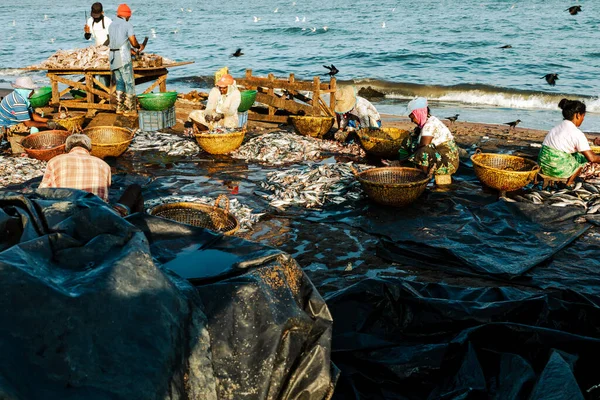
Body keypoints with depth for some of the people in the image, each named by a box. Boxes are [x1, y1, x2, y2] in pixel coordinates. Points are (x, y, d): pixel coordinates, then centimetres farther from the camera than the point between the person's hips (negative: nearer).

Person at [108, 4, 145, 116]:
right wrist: (140, 46, 12)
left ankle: (120, 107, 13)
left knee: (119, 83, 14)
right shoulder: (128, 25, -6)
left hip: (113, 57, 7)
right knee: (129, 83, -1)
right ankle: (130, 110, -1)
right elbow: (134, 43, -11)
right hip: (123, 57, -7)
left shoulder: (112, 25, 15)